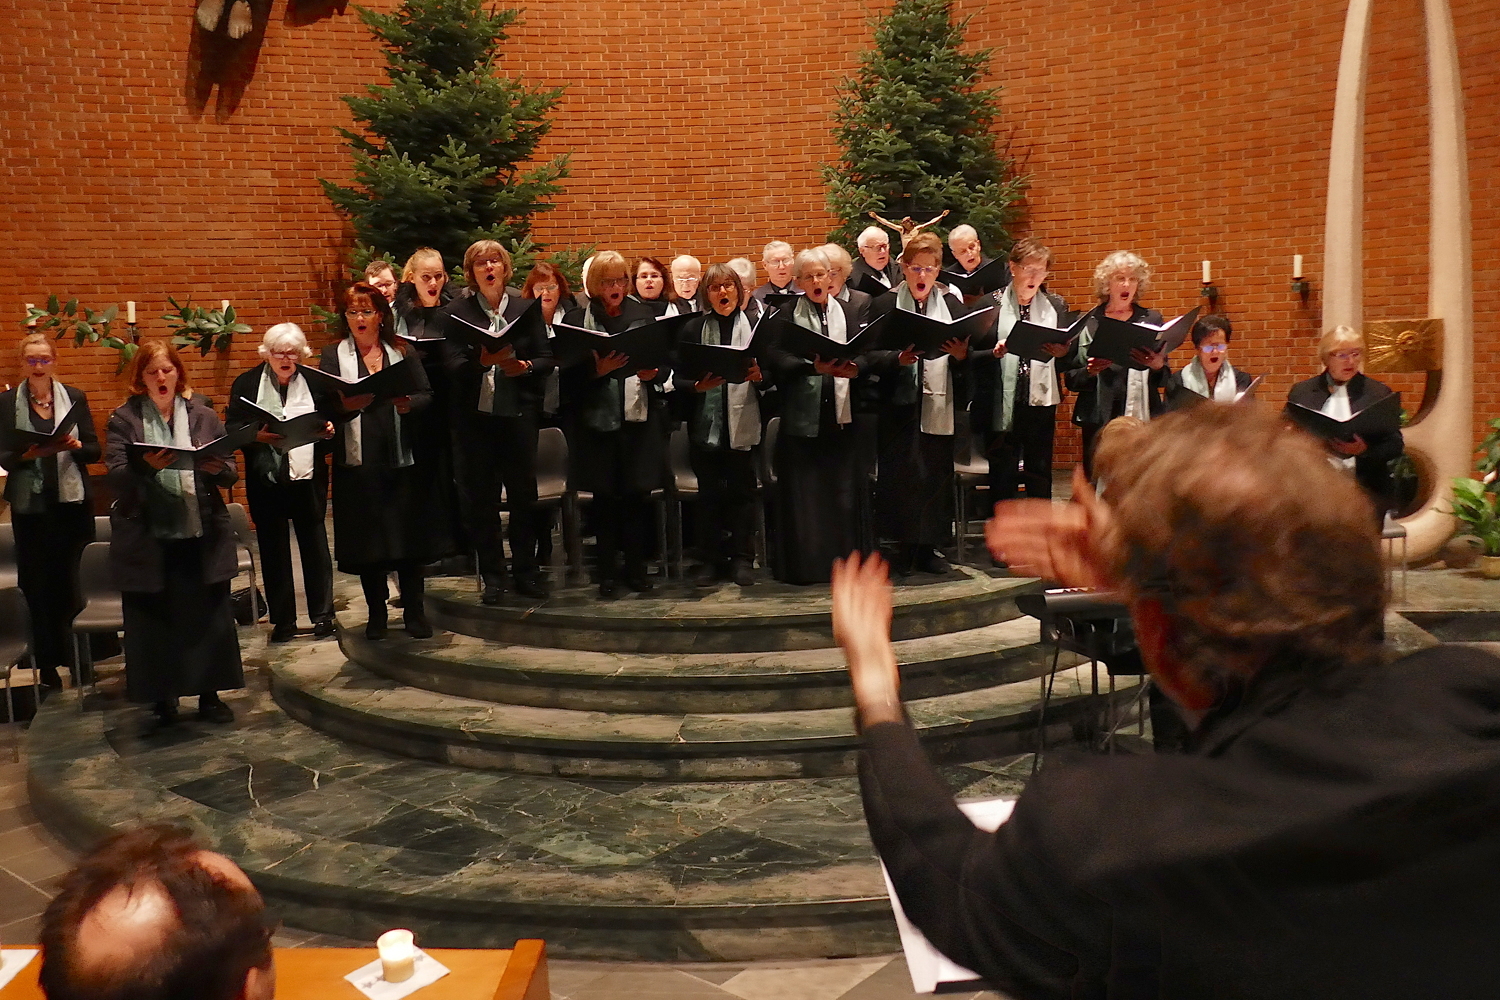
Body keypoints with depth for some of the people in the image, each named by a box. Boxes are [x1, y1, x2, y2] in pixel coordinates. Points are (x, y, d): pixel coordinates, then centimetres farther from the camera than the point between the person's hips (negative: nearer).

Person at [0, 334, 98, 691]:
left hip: (73, 501, 1)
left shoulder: (74, 397, 6)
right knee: (38, 585, 0)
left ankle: (81, 656, 15)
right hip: (30, 504, -1)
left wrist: (77, 445, -15)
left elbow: (94, 451, 5)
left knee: (75, 580, 3)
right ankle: (47, 663, 8)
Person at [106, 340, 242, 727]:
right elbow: (116, 479, -8)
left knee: (209, 617, 7)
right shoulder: (124, 420, 2)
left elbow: (230, 475, 5)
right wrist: (145, 466, -27)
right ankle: (163, 699, 20)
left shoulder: (203, 415, 7)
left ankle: (210, 695, 21)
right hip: (147, 540, -1)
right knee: (154, 622, 5)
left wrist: (217, 468, -17)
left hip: (203, 536, 1)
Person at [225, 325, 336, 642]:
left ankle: (322, 614, 17)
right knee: (273, 549, 7)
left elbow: (332, 422, 11)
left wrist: (329, 430, -11)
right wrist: (257, 435, -20)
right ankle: (282, 619, 16)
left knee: (315, 545, 6)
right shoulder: (247, 383, 2)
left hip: (309, 478, 0)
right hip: (266, 481, 0)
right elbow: (232, 430, -1)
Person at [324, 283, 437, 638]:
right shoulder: (333, 356, 6)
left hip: (401, 458, 1)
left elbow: (427, 395, 4)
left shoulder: (402, 351, 10)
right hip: (357, 461, -1)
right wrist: (346, 405, -25)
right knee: (366, 538, 4)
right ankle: (376, 613, 16)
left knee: (408, 535, 2)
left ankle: (414, 612, 12)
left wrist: (408, 404, -17)